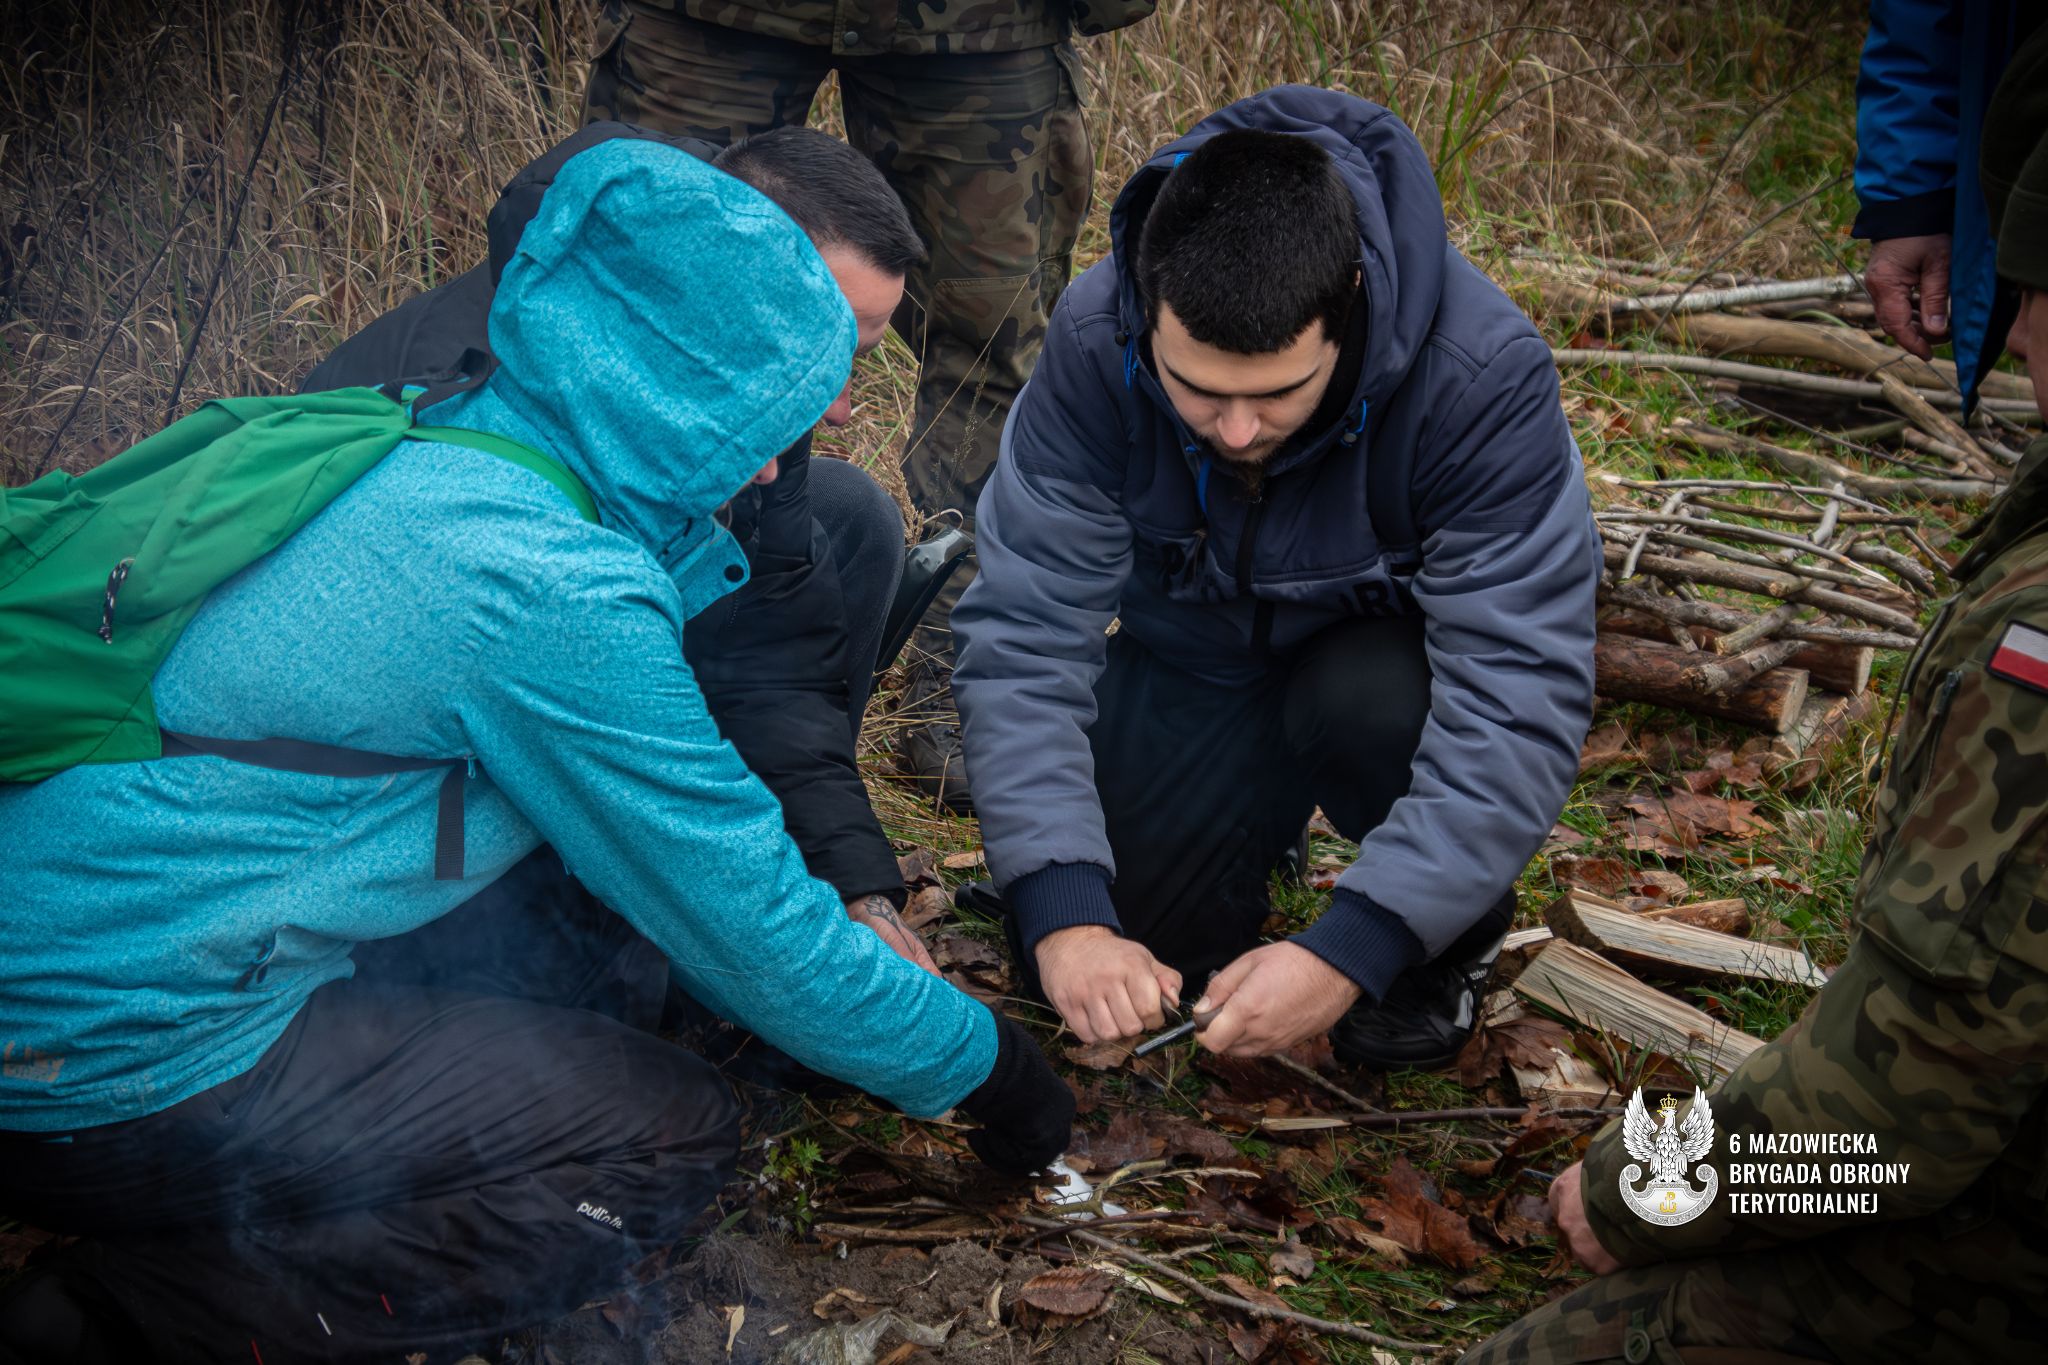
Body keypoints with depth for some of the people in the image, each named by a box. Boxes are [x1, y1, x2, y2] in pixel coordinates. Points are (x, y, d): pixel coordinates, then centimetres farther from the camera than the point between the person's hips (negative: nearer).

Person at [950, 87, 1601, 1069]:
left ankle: (1457, 938, -4)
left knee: (1371, 701, -36)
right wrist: (1060, 914, -38)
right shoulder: (1092, 345, -27)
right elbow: (1024, 635, -27)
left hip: (1386, 648, -2)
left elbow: (1523, 701, -36)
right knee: (1128, 936, -10)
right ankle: (1271, 806, 22)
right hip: (1191, 655, 3)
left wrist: (1349, 950, -42)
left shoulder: (1482, 372, -35)